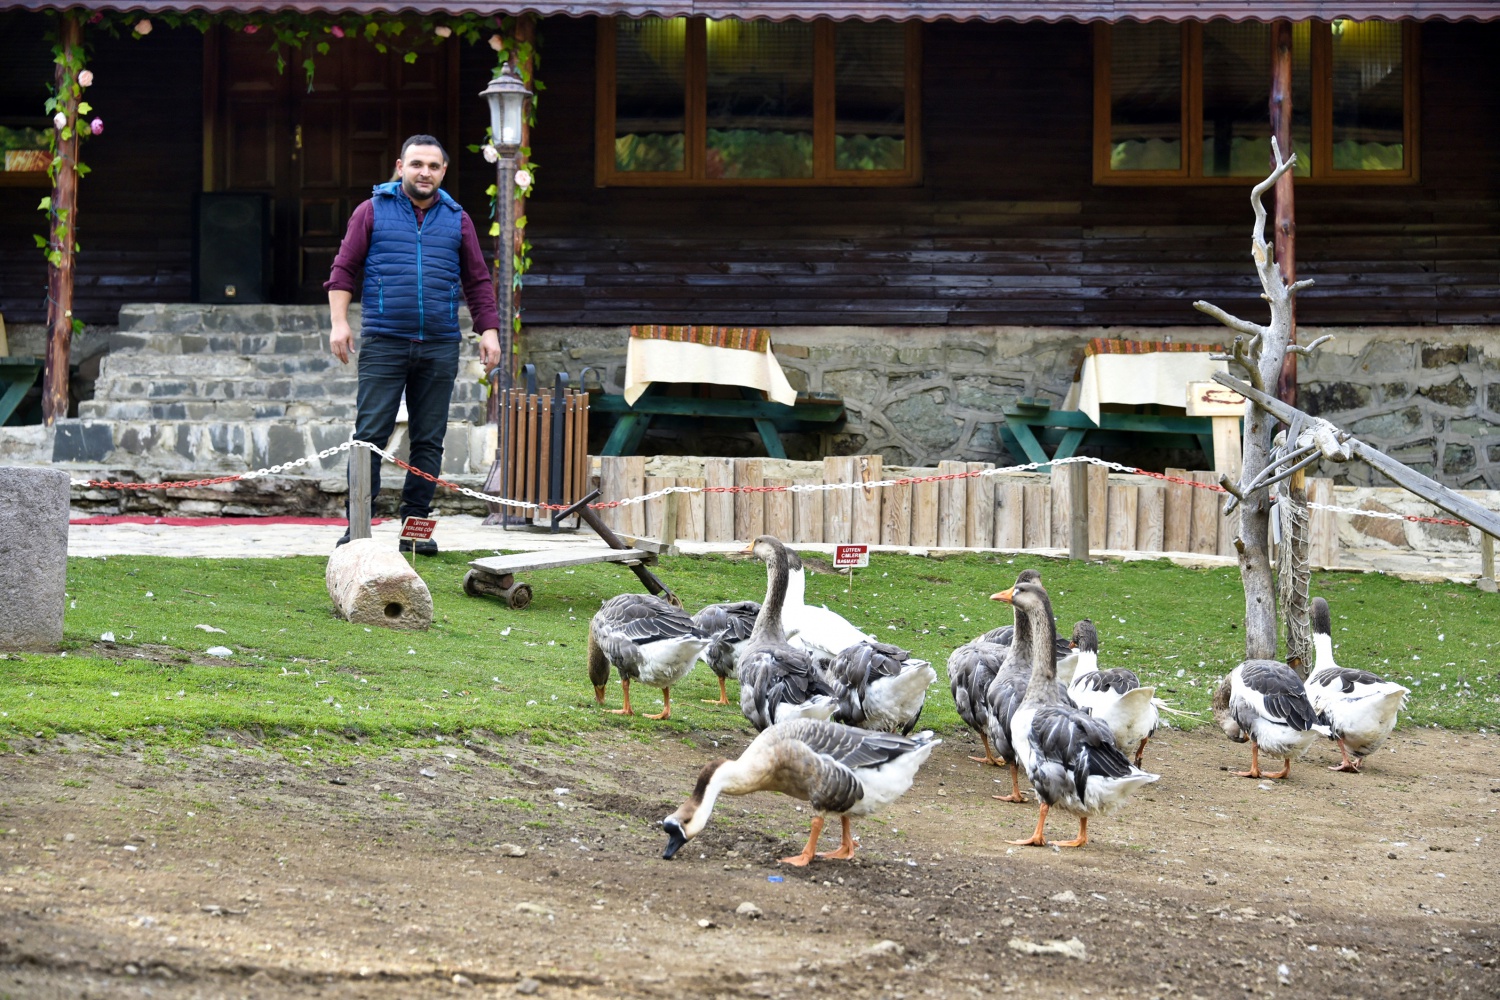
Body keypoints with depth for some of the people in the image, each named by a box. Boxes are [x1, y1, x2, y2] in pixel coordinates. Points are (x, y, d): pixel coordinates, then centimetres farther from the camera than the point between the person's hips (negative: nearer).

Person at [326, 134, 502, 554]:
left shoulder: (457, 220, 12)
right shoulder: (373, 211, 6)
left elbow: (478, 282, 15)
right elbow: (345, 269, 4)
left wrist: (489, 331, 6)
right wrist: (339, 322, -6)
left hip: (439, 347, 3)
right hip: (383, 344, -3)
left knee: (429, 441, 4)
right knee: (370, 435, -6)